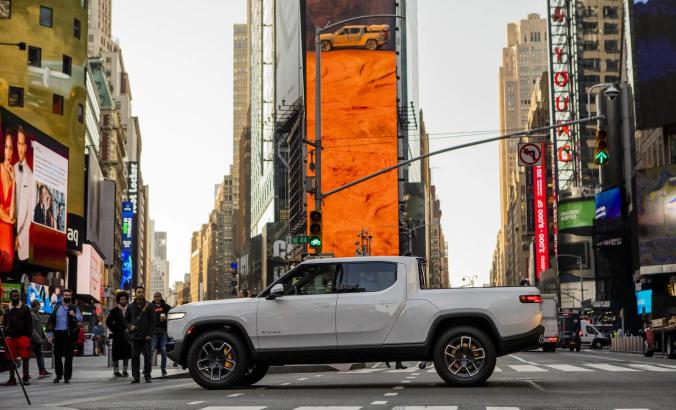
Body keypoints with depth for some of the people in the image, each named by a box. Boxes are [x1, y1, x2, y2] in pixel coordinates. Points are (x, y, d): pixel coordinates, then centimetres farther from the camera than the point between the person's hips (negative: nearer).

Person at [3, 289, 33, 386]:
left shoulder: (25, 308, 5)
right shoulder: (7, 310, 14)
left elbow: (29, 323, 2)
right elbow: (5, 324, 18)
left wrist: (28, 336, -7)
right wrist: (5, 336, 8)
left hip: (23, 336, -3)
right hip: (10, 337, 3)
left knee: (25, 357, -4)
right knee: (11, 359, 3)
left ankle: (26, 377, 1)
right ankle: (12, 378, 8)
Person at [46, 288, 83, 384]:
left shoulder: (74, 308, 7)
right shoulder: (57, 307, 12)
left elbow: (80, 319, -1)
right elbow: (51, 320, 11)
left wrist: (74, 316, -22)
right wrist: (50, 334, 4)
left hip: (69, 334, -2)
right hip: (58, 334, 2)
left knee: (68, 356, -1)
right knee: (57, 355, 7)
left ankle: (67, 376, 5)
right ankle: (59, 375, 20)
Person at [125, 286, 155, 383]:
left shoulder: (149, 306, 5)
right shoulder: (131, 307, 11)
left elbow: (153, 321, 2)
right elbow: (126, 319, 20)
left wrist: (149, 334, -8)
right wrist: (130, 326, -1)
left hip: (146, 337, -2)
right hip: (134, 336, 2)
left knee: (147, 357, -1)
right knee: (135, 357, 0)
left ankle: (147, 376, 5)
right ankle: (135, 376, 3)